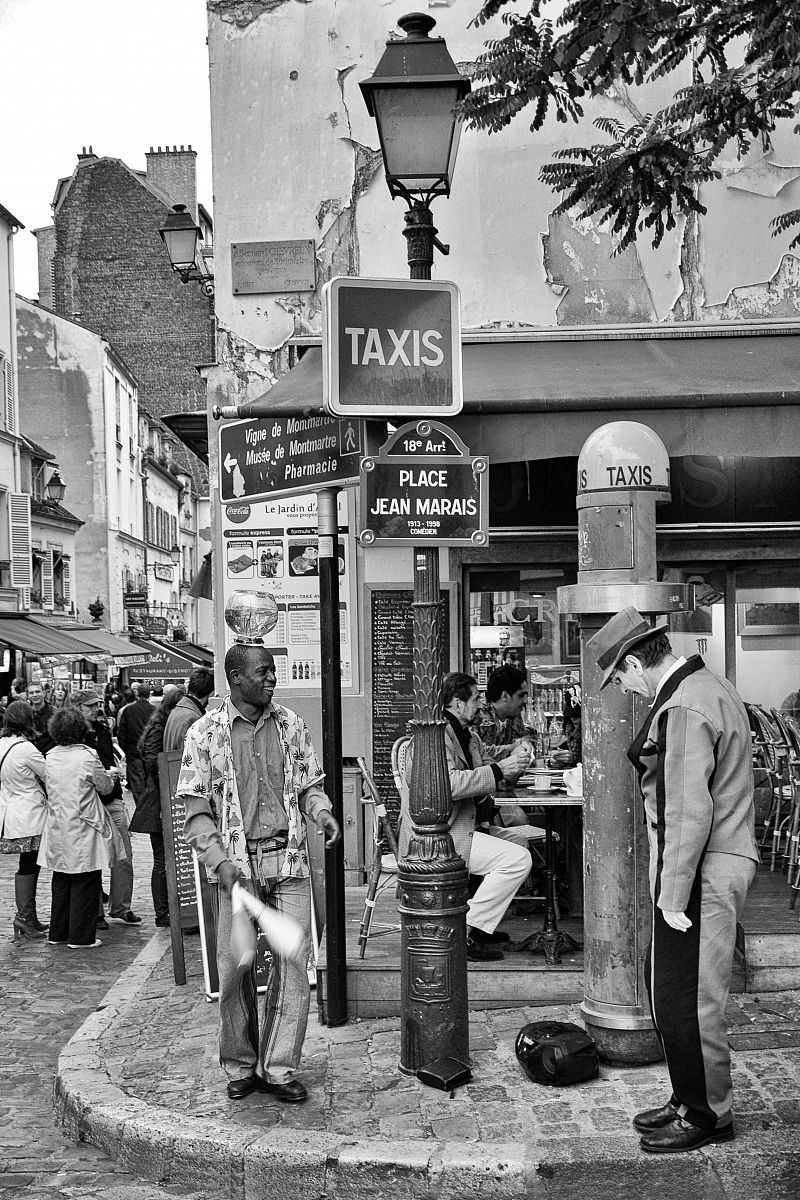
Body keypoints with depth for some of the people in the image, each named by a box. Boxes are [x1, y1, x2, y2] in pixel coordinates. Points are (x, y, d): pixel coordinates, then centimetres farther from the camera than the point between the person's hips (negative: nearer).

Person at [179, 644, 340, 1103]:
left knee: (294, 963, -1)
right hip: (238, 863, -2)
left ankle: (279, 1068, 11)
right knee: (235, 966, 1)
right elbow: (197, 809, -1)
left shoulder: (291, 725, 7)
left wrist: (324, 814, -6)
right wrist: (220, 861, -13)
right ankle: (240, 1066, 20)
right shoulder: (206, 733, -1)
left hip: (289, 859, 2)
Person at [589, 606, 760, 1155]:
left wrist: (674, 898, -19)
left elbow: (688, 813, -23)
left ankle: (708, 1115, 13)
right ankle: (689, 1099, 28)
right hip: (718, 866, 10)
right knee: (668, 989, 18)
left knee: (685, 1001, 0)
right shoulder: (710, 687, 14)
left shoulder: (683, 710, -20)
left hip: (702, 874, -10)